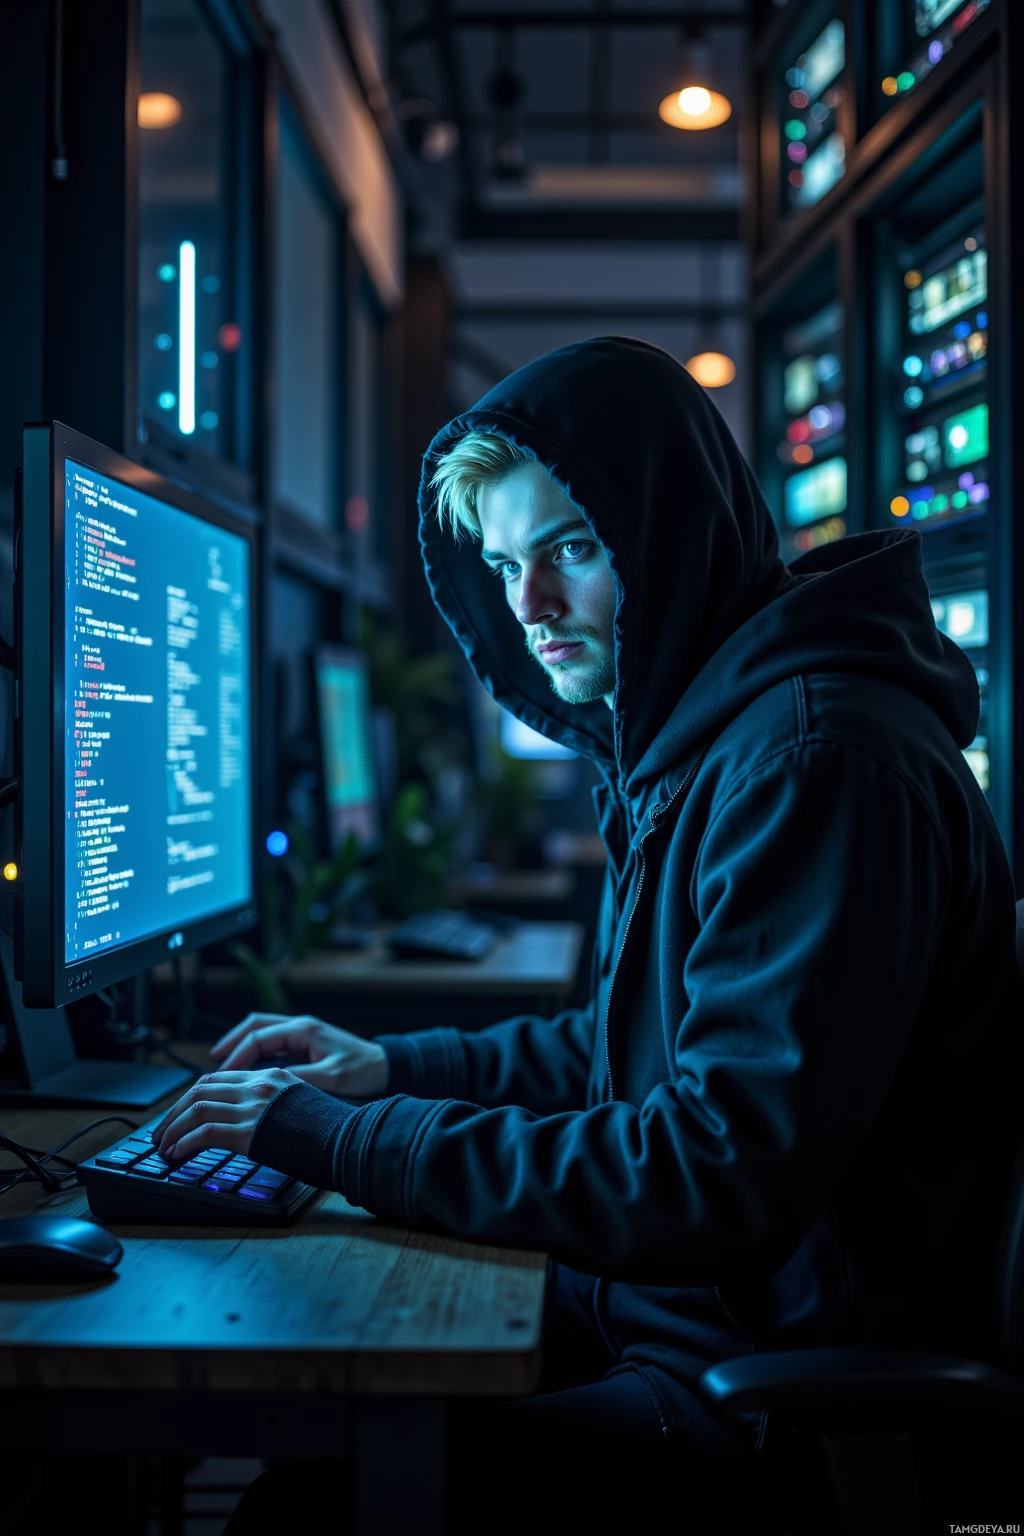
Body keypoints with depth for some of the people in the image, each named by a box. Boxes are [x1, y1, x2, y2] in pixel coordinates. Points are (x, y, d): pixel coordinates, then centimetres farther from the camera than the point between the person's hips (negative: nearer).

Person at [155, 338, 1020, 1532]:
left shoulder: (818, 758, -23)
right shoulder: (684, 738, 10)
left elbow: (722, 1178, -27)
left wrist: (344, 1138, -21)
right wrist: (398, 1068, 8)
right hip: (649, 1298, 9)